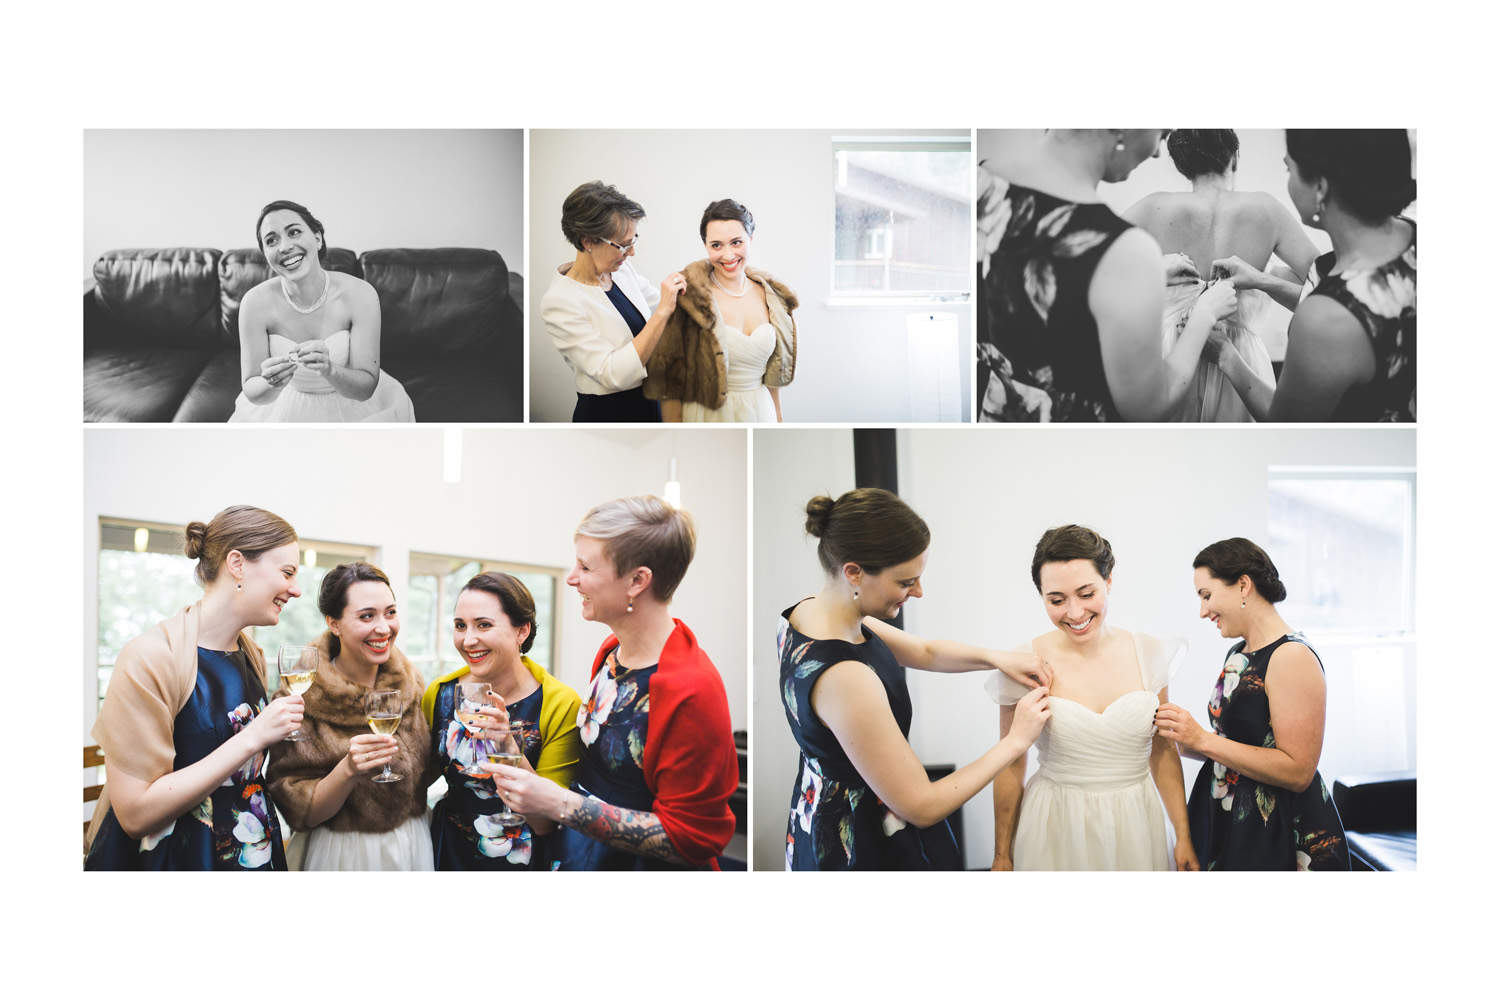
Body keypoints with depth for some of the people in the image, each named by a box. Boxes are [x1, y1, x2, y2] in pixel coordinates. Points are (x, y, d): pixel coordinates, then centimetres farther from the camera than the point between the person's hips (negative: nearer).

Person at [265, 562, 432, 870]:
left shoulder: (410, 683, -2)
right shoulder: (301, 699, -17)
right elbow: (298, 811, -16)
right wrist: (347, 770, -32)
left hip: (414, 846, 4)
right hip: (341, 853, -4)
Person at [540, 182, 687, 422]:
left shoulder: (622, 269, -1)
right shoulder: (559, 302, -23)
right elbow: (614, 374, -29)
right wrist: (663, 312, -30)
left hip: (649, 405, 8)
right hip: (604, 415, -7)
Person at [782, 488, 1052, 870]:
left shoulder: (809, 611, -7)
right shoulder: (844, 678, -36)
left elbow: (925, 652, 9)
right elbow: (922, 807, -28)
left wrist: (997, 658, -7)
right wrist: (1015, 741, -19)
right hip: (865, 848, -9)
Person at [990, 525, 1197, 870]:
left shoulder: (1148, 654, -3)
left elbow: (1163, 752, 7)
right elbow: (1010, 768, -1)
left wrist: (1184, 836, 4)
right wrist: (1003, 858, 2)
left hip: (1136, 829, 2)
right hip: (1056, 832, -2)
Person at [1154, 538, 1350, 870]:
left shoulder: (1292, 658, -17)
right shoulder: (1238, 654, 11)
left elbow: (1297, 771, -23)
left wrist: (1203, 740, -22)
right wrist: (1183, 742, 0)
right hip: (1225, 826, 8)